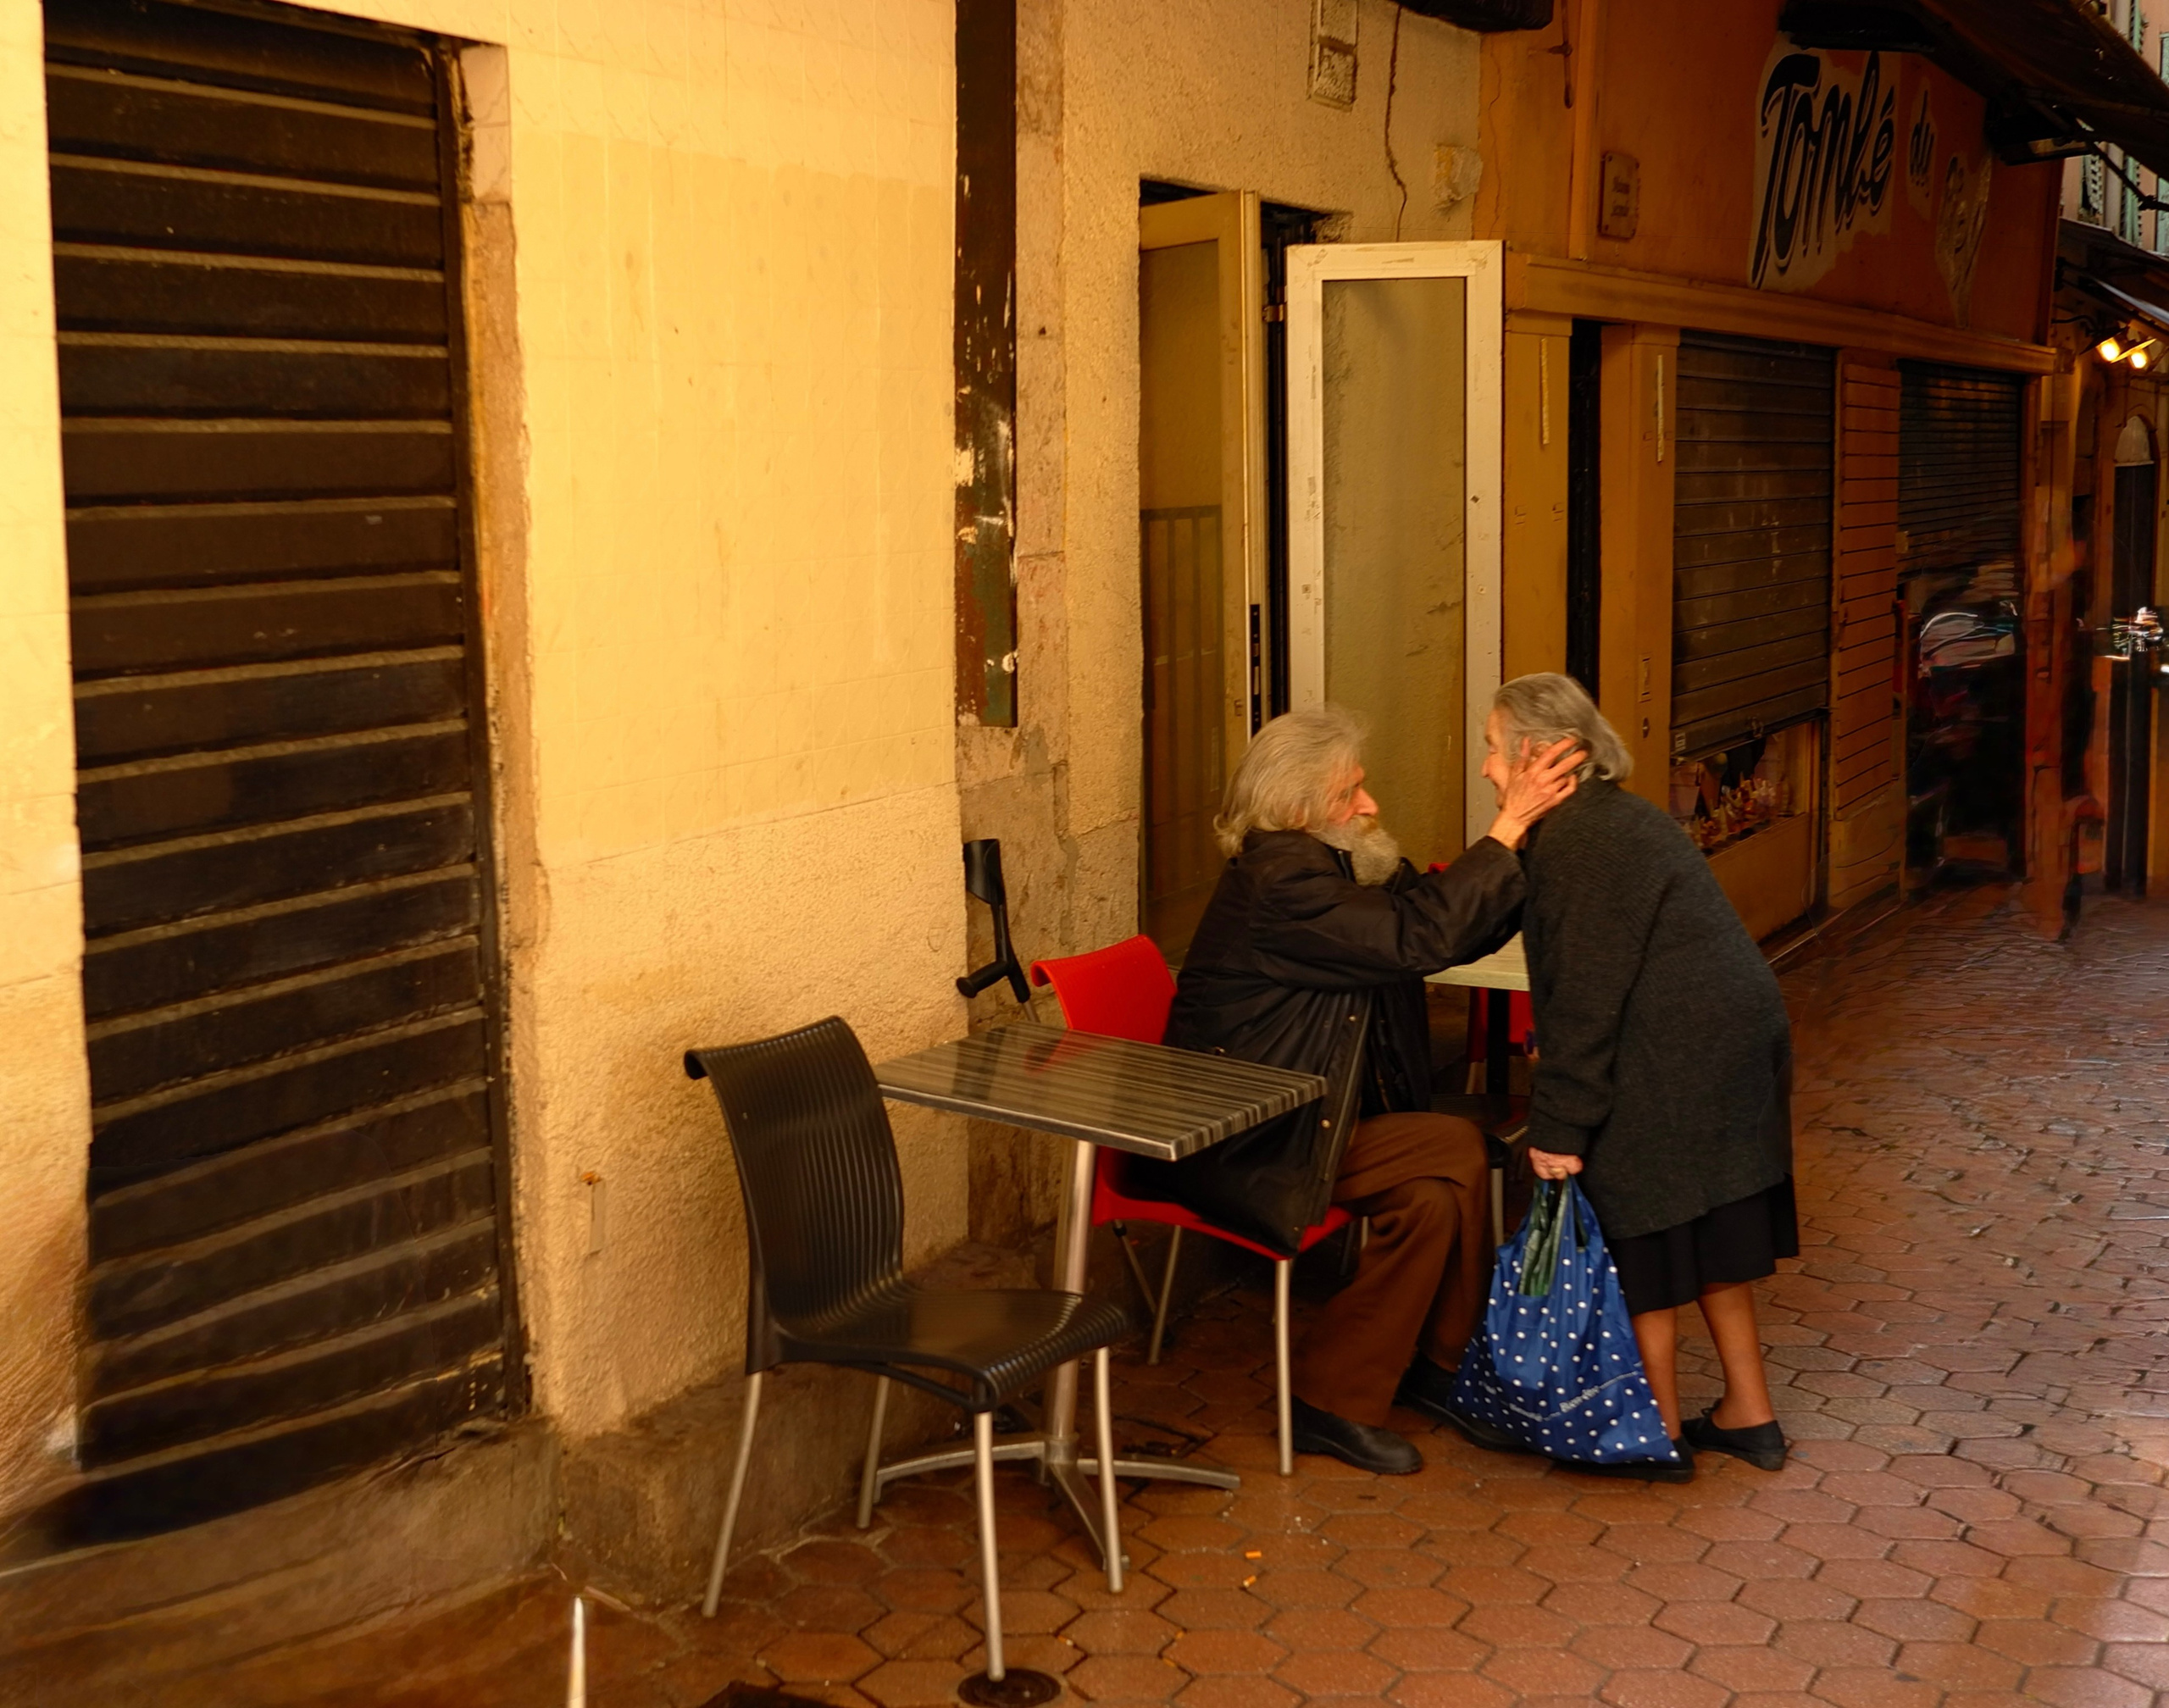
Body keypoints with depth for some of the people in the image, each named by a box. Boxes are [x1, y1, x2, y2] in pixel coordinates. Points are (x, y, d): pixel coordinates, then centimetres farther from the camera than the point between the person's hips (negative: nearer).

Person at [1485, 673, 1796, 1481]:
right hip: (1736, 1040, 10)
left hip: (1670, 1065, -10)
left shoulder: (1573, 840, -16)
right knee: (1711, 1231, 19)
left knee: (1639, 1239, 4)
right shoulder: (1621, 818, 15)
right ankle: (1749, 1415, 29)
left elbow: (1585, 996, -19)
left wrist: (1558, 1125, -15)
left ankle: (1661, 1434, 15)